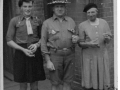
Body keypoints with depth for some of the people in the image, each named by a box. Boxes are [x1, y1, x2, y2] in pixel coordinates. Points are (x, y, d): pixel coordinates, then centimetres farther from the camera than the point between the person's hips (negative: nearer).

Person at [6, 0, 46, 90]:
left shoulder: (37, 20, 5)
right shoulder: (14, 21, -1)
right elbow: (9, 41, -1)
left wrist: (37, 44, -8)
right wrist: (23, 49, -12)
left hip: (35, 54, 2)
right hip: (21, 53, -2)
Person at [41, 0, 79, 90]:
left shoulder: (71, 21, 9)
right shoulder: (47, 23, 0)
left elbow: (74, 36, 20)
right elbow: (43, 43, -2)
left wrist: (75, 38, -6)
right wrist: (48, 61, -8)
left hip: (70, 55, 3)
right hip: (55, 55, -2)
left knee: (67, 82, 8)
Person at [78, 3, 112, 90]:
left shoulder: (104, 22, 1)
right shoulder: (82, 25, -5)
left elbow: (108, 39, 4)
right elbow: (80, 43, -2)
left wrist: (106, 38, -20)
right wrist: (89, 44, -22)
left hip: (102, 55, 2)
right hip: (89, 57, -2)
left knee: (101, 80, 8)